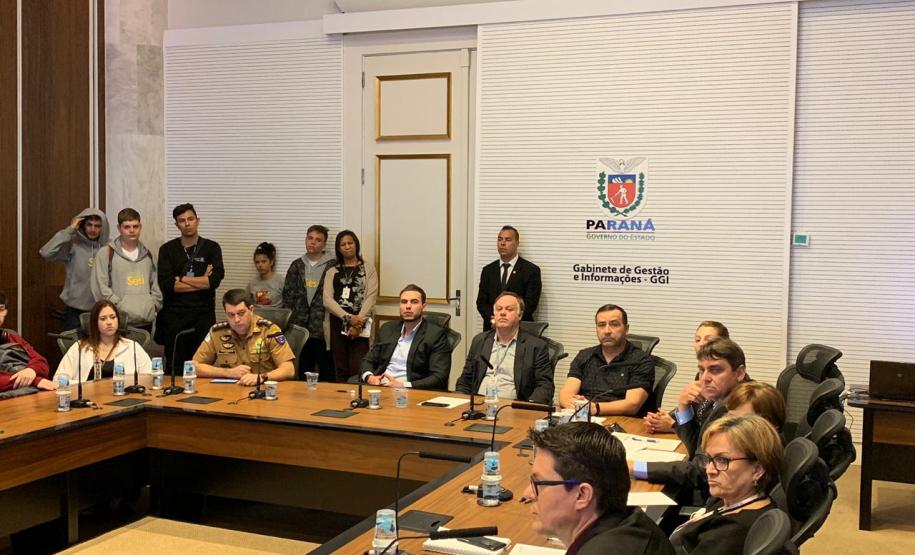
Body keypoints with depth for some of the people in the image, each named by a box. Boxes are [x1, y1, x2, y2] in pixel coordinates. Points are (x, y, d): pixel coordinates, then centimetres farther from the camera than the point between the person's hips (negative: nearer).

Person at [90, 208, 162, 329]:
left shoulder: (148, 255, 16)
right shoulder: (106, 253, 0)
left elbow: (155, 285, 19)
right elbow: (101, 287, -6)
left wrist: (154, 305, 4)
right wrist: (122, 308, -12)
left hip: (146, 321, 4)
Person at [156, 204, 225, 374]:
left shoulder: (212, 248, 6)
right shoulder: (167, 249, 7)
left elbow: (215, 280, -10)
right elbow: (165, 285, -8)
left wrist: (181, 280, -6)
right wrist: (202, 281, -7)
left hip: (204, 315, 0)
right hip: (175, 315, 1)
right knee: (175, 367, 3)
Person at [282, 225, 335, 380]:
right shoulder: (297, 266, 10)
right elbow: (288, 296, 11)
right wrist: (287, 323, 5)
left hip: (324, 328, -3)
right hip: (300, 328, 3)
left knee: (327, 373, 2)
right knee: (303, 371, 10)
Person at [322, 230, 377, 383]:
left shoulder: (368, 270, 8)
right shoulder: (332, 272, 14)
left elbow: (370, 298, -2)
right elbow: (327, 299, 1)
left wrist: (358, 323, -14)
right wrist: (348, 317, -13)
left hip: (360, 327, -2)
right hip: (337, 325, 2)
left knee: (357, 370, -10)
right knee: (340, 370, 3)